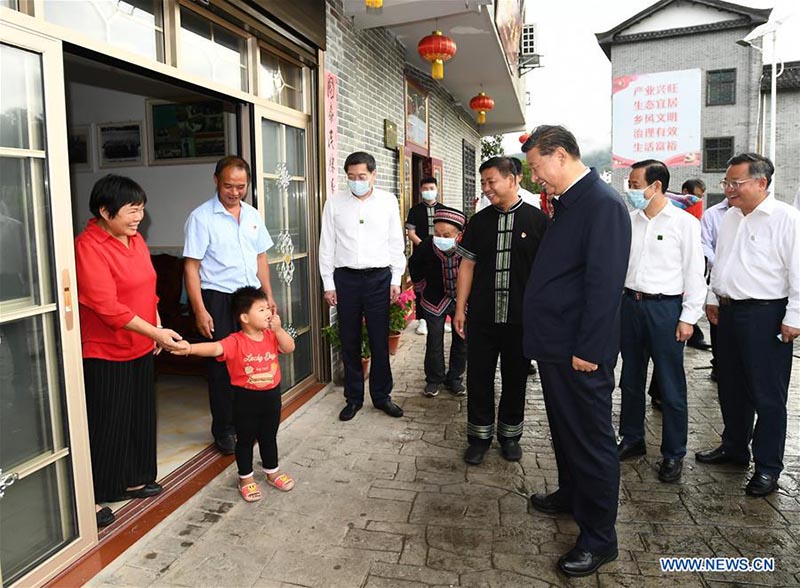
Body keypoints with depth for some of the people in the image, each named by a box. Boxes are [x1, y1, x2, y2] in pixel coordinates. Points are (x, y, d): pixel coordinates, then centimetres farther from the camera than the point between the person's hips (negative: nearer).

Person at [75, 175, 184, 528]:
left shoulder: (135, 239, 7)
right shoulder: (88, 247, -19)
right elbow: (106, 306, -25)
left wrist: (156, 329, 11)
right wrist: (155, 333, -26)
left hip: (140, 348, 8)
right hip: (104, 352, -8)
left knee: (139, 416, 17)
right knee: (105, 424, 1)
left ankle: (131, 480, 33)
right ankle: (92, 498, 17)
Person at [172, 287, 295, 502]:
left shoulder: (271, 336, -1)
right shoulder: (235, 341, -19)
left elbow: (289, 348, -7)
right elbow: (215, 348, -34)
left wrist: (278, 329, -19)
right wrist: (191, 348, -53)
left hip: (271, 395, 4)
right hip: (246, 398, -4)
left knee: (269, 437, 19)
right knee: (245, 440, 10)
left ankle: (272, 473, 38)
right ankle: (246, 479, 28)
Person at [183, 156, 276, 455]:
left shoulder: (252, 214, 10)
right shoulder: (201, 217, -8)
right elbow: (191, 267, -11)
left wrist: (268, 295, 12)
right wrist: (200, 311, -16)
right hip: (219, 299, -5)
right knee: (222, 366, 2)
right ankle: (223, 430, 18)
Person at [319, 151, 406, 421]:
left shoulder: (388, 201, 2)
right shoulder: (334, 202, 2)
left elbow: (396, 243, 5)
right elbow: (327, 245, 4)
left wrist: (396, 280, 2)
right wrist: (328, 283, 2)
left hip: (379, 277, 0)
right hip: (345, 278, 1)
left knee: (380, 341, 5)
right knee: (350, 341, 8)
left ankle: (382, 395, 22)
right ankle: (353, 397, 23)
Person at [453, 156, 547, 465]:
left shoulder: (537, 220, -3)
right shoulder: (479, 222, 5)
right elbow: (467, 266, 7)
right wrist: (460, 309, 4)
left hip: (522, 318, -2)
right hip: (481, 316, 2)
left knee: (515, 378, 12)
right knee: (478, 377, 8)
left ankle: (510, 434, 30)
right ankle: (479, 436, 25)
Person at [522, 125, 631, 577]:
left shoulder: (603, 203, -18)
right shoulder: (568, 204, 12)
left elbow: (604, 283, -24)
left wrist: (587, 351, -22)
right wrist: (547, 340, 15)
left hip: (580, 354, -9)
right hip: (556, 346, 10)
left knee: (591, 440, 4)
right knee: (564, 428, 24)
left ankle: (599, 539, 19)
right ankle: (571, 494, 44)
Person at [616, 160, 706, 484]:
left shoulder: (684, 222, -7)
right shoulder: (628, 220, 7)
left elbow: (694, 272, -7)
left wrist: (689, 317, -9)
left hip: (665, 307, -5)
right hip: (631, 303, 5)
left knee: (670, 386, 3)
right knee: (631, 379, 15)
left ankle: (673, 454, 18)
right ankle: (632, 439, 32)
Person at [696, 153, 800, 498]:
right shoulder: (730, 217, 11)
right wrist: (713, 299, 17)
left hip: (765, 316, -8)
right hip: (728, 312, 8)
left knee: (768, 396, 2)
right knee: (731, 388, 18)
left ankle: (768, 467, 15)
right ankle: (734, 447, 35)